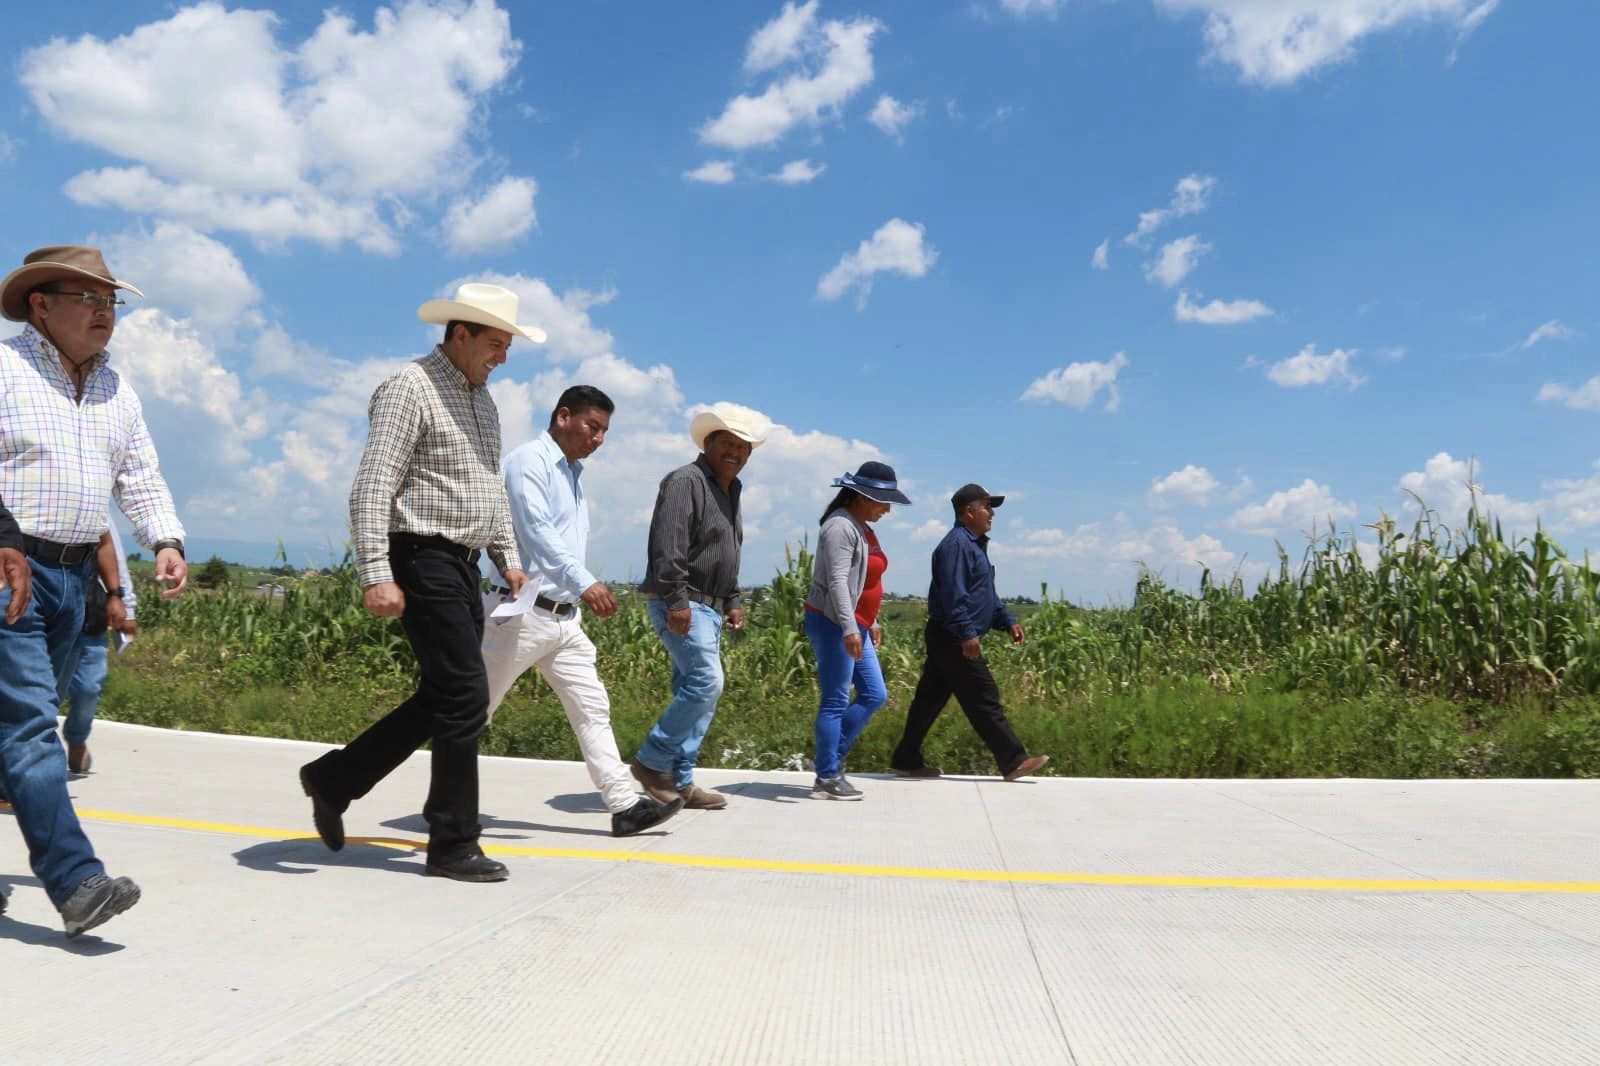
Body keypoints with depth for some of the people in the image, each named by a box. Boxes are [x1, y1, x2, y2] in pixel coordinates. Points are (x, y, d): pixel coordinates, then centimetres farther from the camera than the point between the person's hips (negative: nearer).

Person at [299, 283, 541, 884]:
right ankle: (453, 844, 5)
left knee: (441, 698, 12)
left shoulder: (481, 399, 17)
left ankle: (333, 779, 27)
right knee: (465, 697, -7)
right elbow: (371, 487, -17)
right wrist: (376, 575, -24)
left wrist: (507, 555, 18)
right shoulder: (411, 388, -10)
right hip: (424, 560, -9)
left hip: (462, 565, 9)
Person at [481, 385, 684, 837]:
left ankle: (625, 804, 2)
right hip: (524, 611, -8)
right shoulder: (529, 460, -9)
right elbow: (536, 530, -23)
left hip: (565, 616, 8)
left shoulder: (573, 473, 17)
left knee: (593, 709, 2)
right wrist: (584, 582, -32)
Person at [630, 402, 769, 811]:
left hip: (708, 608, 10)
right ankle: (652, 760, -4)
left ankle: (679, 781, 13)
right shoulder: (685, 482, -11)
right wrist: (676, 601, -26)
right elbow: (668, 546, -21)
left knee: (696, 692, 8)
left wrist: (732, 601, 20)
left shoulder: (730, 490, 19)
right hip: (681, 604, -10)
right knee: (705, 681, -17)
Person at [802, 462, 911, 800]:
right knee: (835, 702, -5)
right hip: (833, 625, -10)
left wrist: (871, 623, 23)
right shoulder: (841, 526, -15)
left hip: (855, 626, 10)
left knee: (874, 695, 11)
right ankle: (827, 779, 3)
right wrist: (849, 628, -30)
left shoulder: (862, 528, 16)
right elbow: (838, 581, -24)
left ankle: (833, 759, 18)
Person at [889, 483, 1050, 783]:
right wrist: (967, 633, -27)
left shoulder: (975, 544, 20)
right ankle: (1013, 762, 2)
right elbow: (952, 593, -23)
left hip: (950, 640, 11)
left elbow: (986, 594, 26)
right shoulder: (957, 544, -14)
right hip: (953, 639, -11)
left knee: (930, 699, 11)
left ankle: (906, 761, 16)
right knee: (984, 700, -5)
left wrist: (1007, 622, 18)